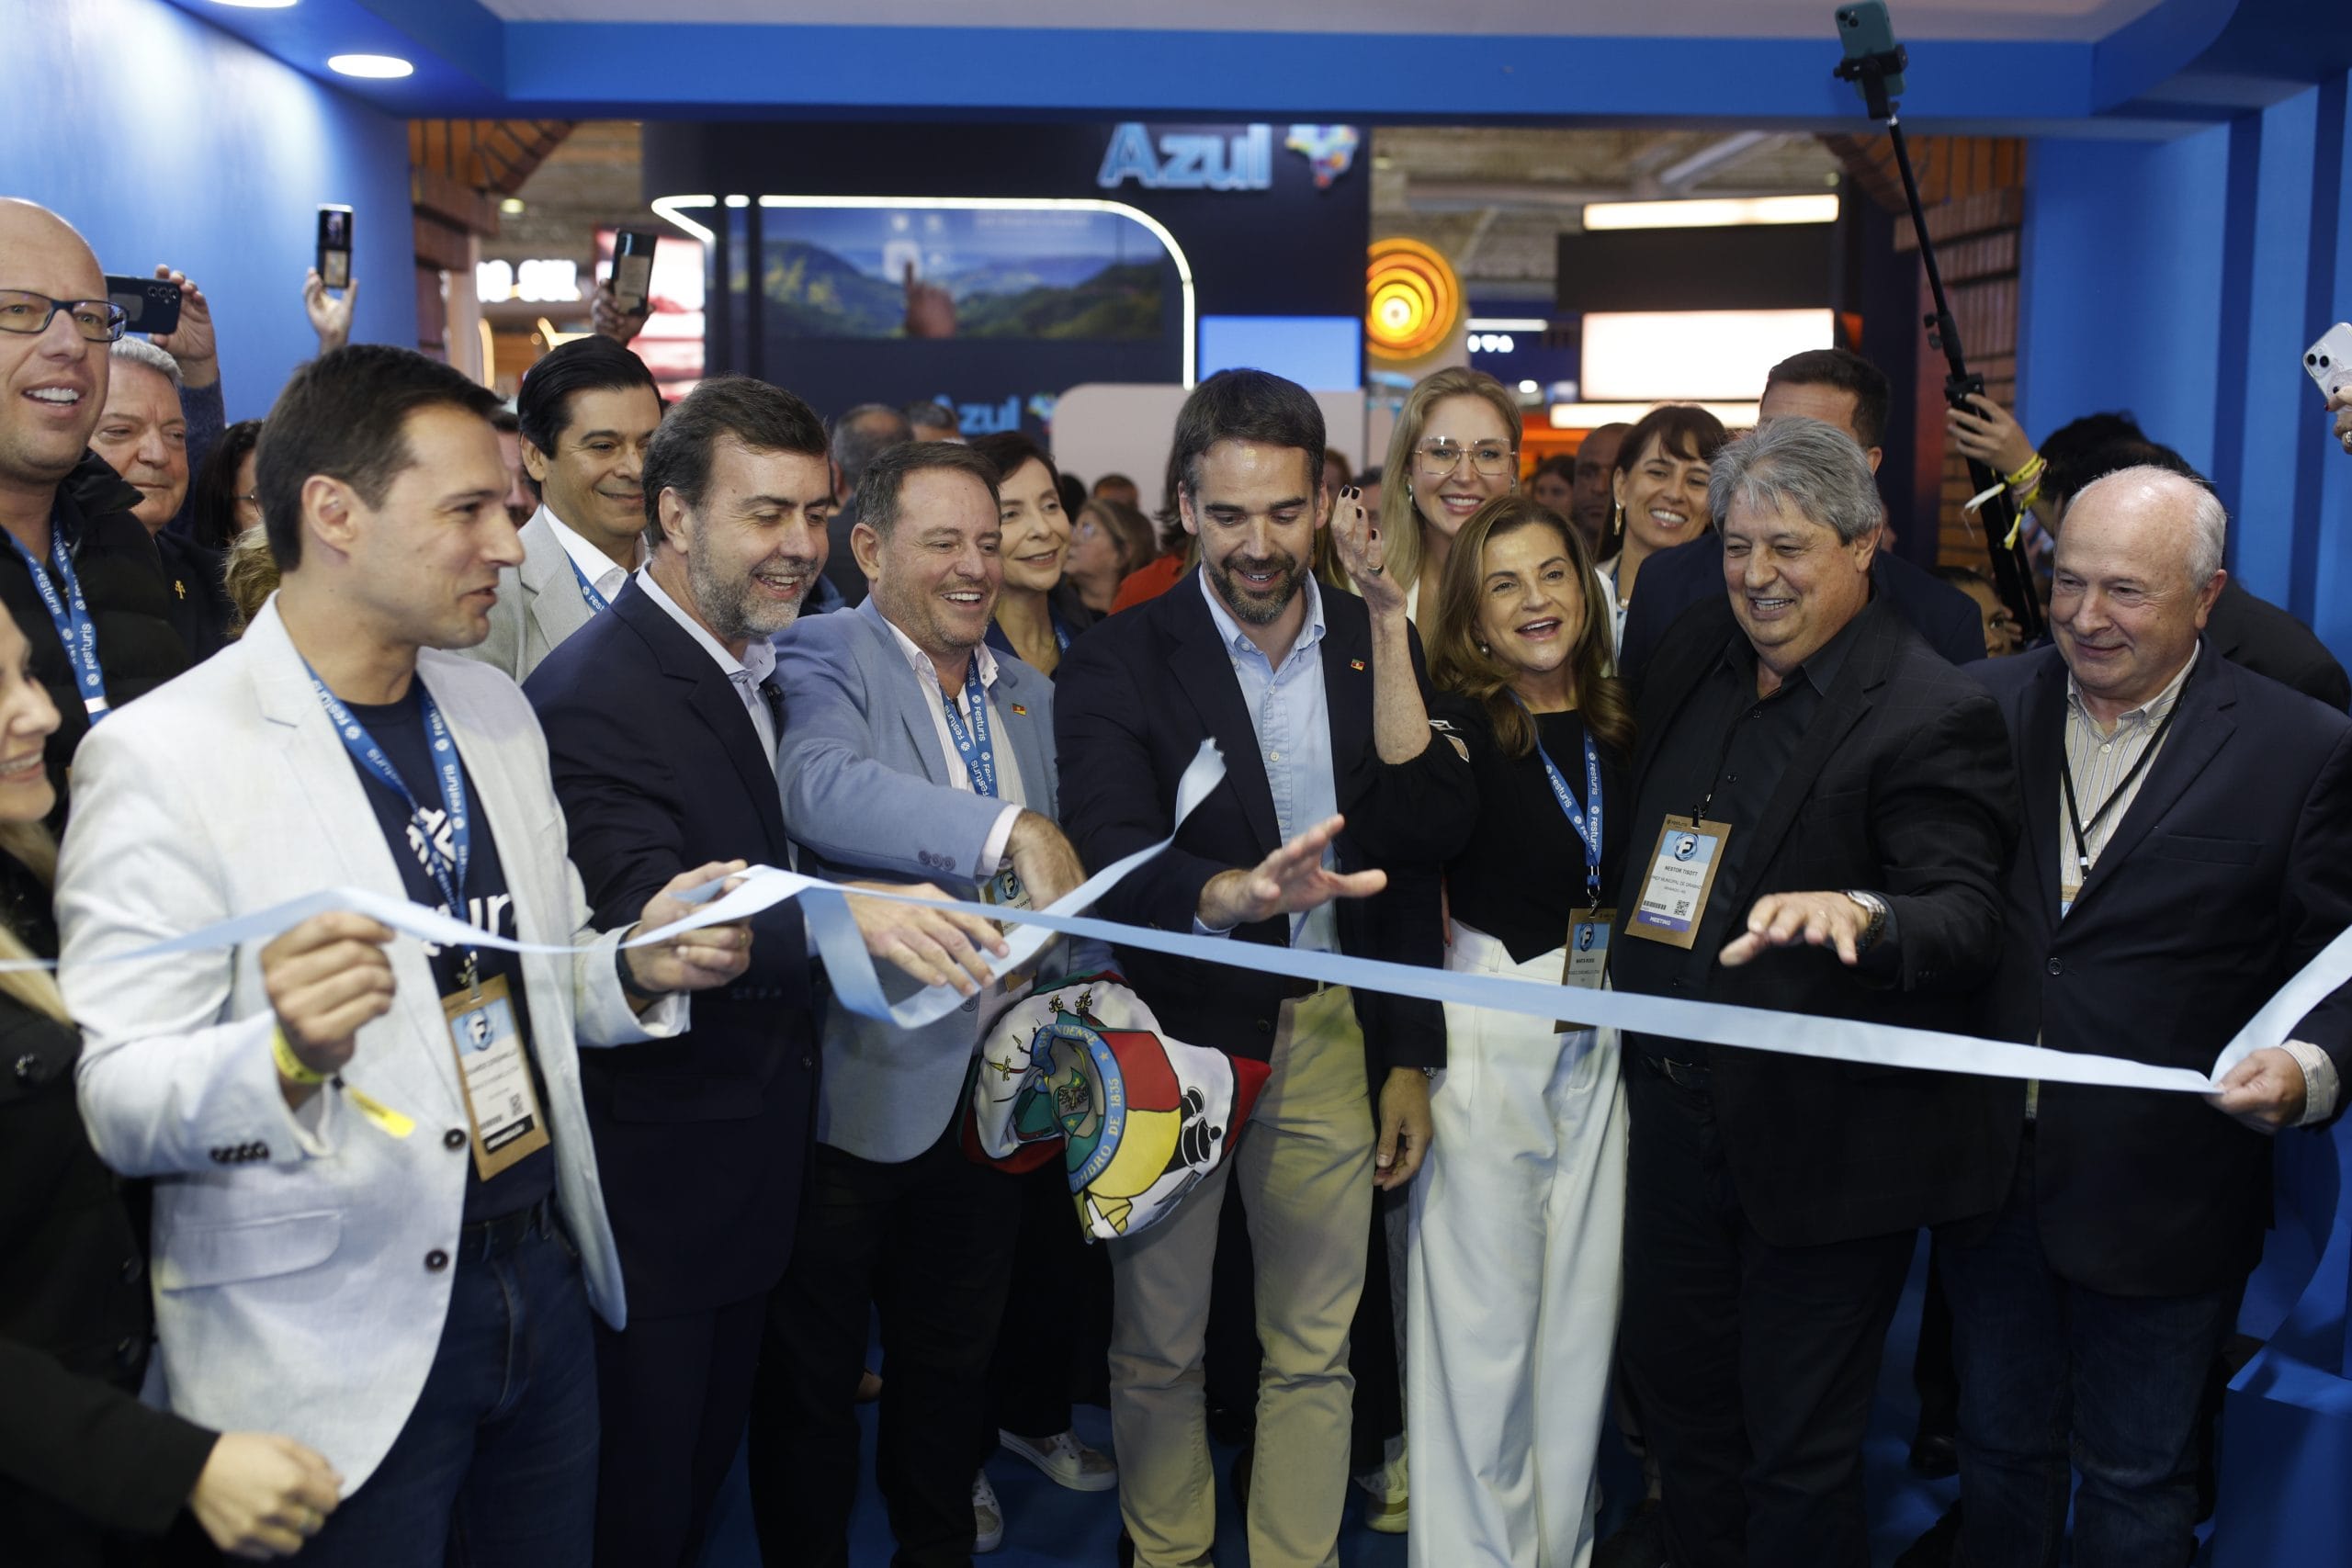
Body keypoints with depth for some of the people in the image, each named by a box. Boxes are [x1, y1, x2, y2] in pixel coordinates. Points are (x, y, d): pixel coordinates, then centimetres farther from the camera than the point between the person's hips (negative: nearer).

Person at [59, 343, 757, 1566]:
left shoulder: (495, 712, 7)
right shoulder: (161, 756, -14)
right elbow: (117, 1102, -15)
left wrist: (637, 966, -6)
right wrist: (288, 1055, -34)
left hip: (543, 1281, 6)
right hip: (338, 1352, -6)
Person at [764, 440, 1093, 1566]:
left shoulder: (1028, 694, 12)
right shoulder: (821, 660, -11)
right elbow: (821, 786, -33)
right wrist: (1011, 831, -41)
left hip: (991, 1084, 6)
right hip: (860, 1089, -6)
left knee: (954, 1357, 22)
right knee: (815, 1370, 11)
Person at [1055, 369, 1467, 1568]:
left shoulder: (1380, 644, 3)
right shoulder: (1118, 663, -8)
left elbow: (1421, 855, 5)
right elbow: (1110, 857, -22)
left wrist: (1411, 1057, 0)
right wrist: (1226, 894, -39)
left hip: (1331, 1039, 3)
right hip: (1175, 1035, -2)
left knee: (1315, 1351, 12)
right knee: (1158, 1346, 12)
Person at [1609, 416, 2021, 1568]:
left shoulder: (1930, 716, -17)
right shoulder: (1698, 655, 5)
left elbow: (1969, 918, -27)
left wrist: (1859, 911, -44)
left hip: (1826, 1139, -7)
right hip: (1680, 1110, 7)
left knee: (1799, 1445, 9)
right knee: (1677, 1392, 23)